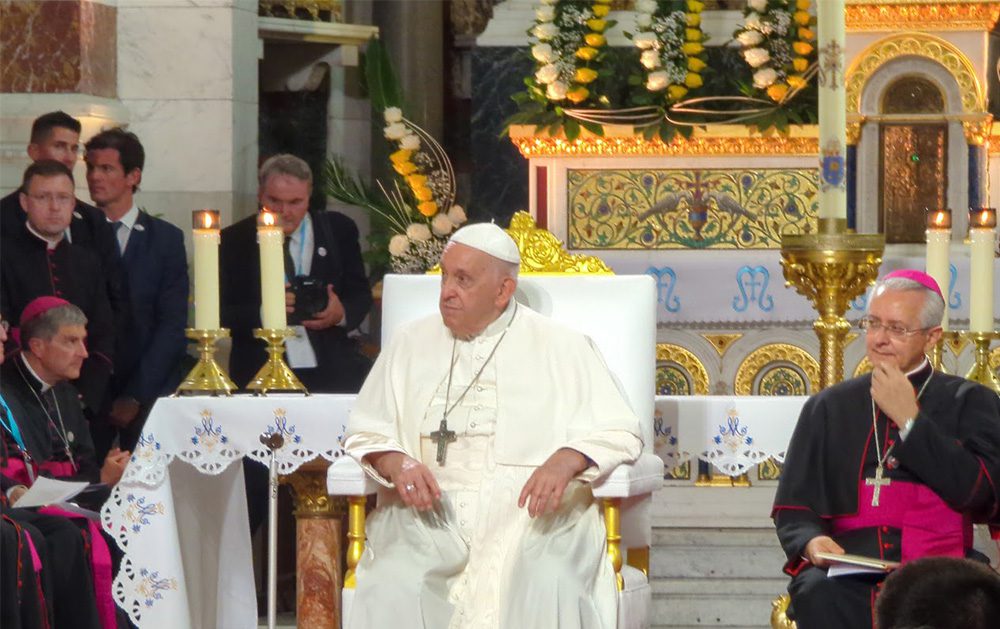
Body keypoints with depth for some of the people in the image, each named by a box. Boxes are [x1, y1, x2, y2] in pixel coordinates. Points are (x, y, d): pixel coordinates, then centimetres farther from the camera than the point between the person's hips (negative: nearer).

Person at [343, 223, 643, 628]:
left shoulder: (560, 348, 10)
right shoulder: (412, 345, 18)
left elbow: (619, 432, 4)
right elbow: (366, 430, 16)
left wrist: (566, 461, -18)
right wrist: (396, 463, -8)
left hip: (533, 512, -2)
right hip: (430, 513, 2)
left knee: (547, 586, -34)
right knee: (392, 588, -29)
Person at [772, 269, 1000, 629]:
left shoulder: (970, 403, 12)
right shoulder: (829, 407, 18)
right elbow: (793, 509, 14)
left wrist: (909, 419, -4)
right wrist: (811, 542, -10)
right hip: (848, 577, 1)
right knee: (818, 592, -34)